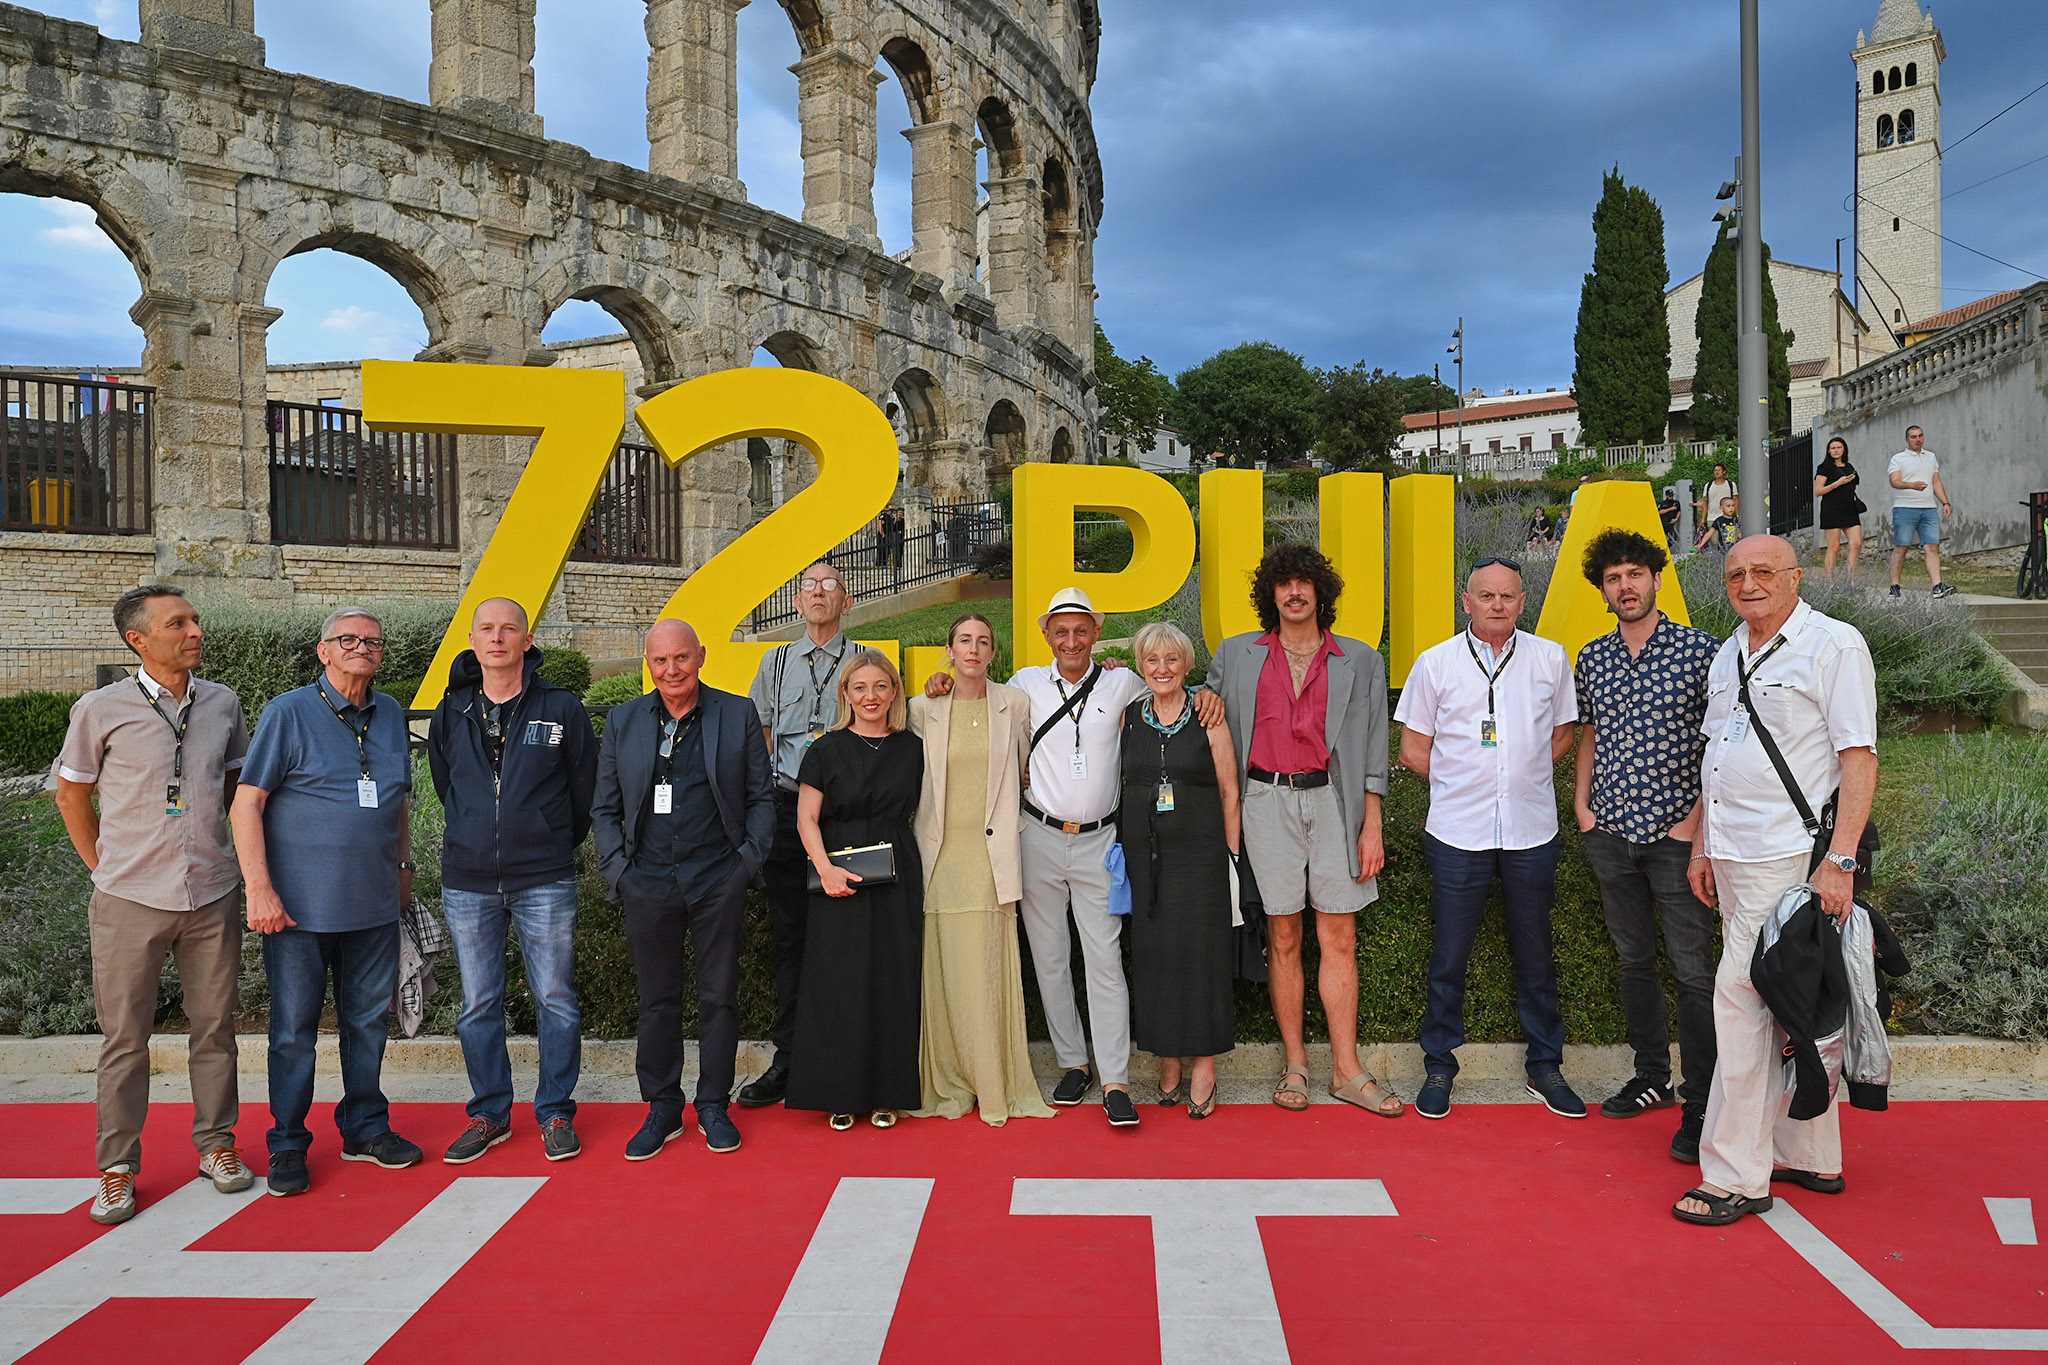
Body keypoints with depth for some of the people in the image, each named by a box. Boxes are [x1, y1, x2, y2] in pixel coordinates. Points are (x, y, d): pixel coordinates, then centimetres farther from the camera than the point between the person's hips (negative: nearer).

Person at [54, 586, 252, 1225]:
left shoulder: (222, 703, 5)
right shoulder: (101, 709, -4)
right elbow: (71, 793, 8)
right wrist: (103, 865, 6)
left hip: (211, 893, 3)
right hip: (129, 901, -2)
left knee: (214, 1026, 9)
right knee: (125, 1036, 4)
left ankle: (216, 1144, 23)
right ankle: (117, 1168, 15)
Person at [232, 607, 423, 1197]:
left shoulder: (391, 715, 10)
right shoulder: (288, 712, -6)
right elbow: (247, 802, -9)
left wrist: (404, 867, 19)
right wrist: (260, 889, -14)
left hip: (374, 904, 5)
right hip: (300, 905, -4)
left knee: (368, 1019, 12)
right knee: (294, 1027, 4)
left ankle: (365, 1128, 26)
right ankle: (288, 1145, 17)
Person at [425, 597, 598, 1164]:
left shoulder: (562, 709, -2)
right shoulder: (451, 714, 5)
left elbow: (584, 788, 6)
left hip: (545, 882, -2)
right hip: (467, 883, 3)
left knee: (556, 1000, 3)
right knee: (478, 1006, 9)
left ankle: (556, 1114, 16)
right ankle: (489, 1115, 23)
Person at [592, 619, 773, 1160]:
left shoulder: (737, 715, 3)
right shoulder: (623, 722, 8)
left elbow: (761, 797, 6)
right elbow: (604, 808, 11)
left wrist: (750, 858, -3)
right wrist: (617, 867, 1)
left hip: (718, 881, -1)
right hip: (648, 884, 1)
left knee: (719, 996, 6)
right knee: (657, 999, 8)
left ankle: (714, 1106, 20)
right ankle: (662, 1110, 21)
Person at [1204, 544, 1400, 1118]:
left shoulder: (1360, 661, 8)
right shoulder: (1237, 655, 9)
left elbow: (1373, 751, 7)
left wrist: (1372, 826, 1)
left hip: (1333, 799, 0)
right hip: (1268, 800, 0)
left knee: (1339, 937, 2)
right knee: (1284, 936, 5)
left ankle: (1347, 1070, 9)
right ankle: (1295, 1064, 15)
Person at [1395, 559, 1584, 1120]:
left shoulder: (1550, 658, 5)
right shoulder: (1435, 663, 1)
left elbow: (1562, 734, 17)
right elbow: (1414, 749, 7)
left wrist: (1523, 775, 5)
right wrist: (1464, 781, 2)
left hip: (1532, 831, 1)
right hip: (1458, 833, -1)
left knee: (1536, 955, 10)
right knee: (1449, 957, 4)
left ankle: (1545, 1066, 26)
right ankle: (1439, 1068, 18)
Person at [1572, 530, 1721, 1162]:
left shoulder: (1699, 649, -5)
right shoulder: (1592, 658, 8)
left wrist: (1699, 818, -11)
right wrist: (1581, 805, 7)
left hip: (1675, 833, -5)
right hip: (1611, 835, 5)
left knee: (1694, 971, -5)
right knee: (1634, 960, 14)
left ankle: (1700, 1108, 1)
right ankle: (1653, 1077, 28)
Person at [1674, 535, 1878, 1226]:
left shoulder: (1834, 644, -7)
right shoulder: (1728, 656, 16)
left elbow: (1859, 758, -12)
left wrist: (1839, 861, -18)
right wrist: (1702, 848, 19)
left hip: (1788, 857, -7)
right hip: (1734, 857, 8)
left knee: (1740, 999, -9)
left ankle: (1735, 1177, -1)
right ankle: (1811, 1157, 24)